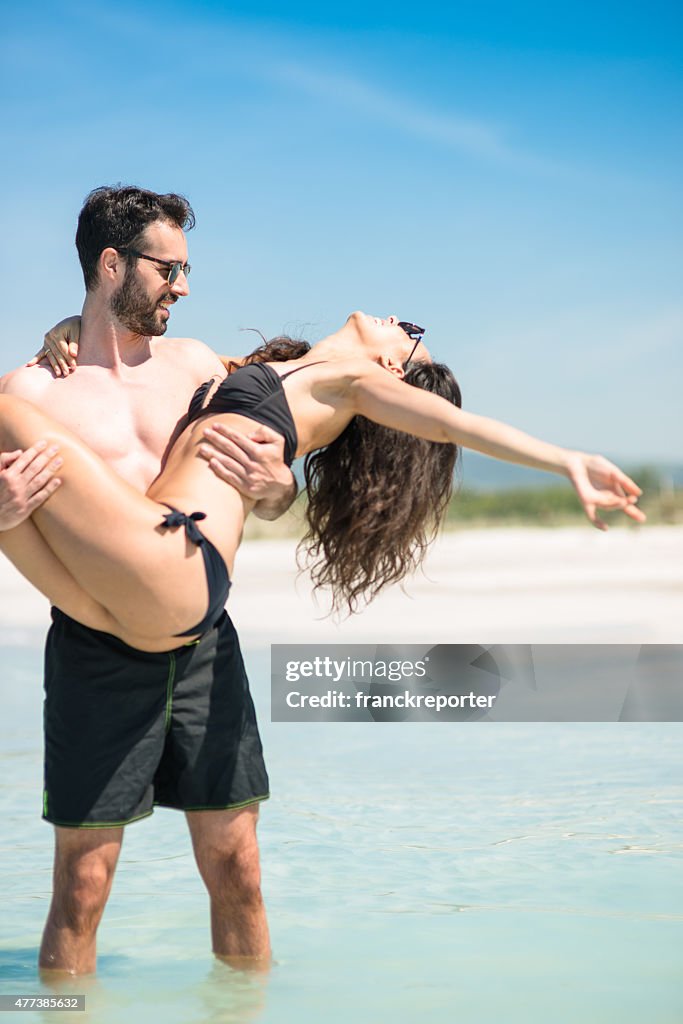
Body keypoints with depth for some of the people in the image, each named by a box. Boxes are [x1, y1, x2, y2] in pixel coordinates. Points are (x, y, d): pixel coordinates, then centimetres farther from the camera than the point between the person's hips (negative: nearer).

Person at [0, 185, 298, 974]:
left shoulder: (193, 364, 12)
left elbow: (274, 503, 16)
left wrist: (273, 484, -8)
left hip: (204, 642, 4)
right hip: (97, 650, -4)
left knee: (235, 867, 6)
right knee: (82, 886, -2)